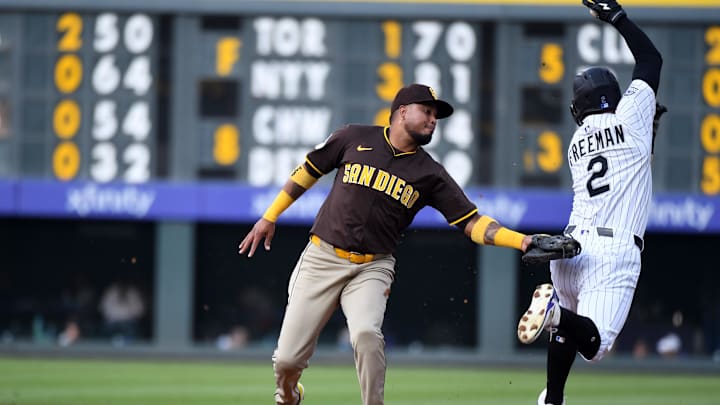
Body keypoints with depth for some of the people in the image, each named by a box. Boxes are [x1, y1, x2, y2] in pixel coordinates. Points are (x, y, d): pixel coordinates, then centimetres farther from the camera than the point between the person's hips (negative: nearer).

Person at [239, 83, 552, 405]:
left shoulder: (430, 174, 3)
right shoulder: (355, 138, 2)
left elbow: (472, 223, -3)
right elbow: (309, 170, 13)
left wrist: (521, 241, -17)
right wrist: (270, 217, 12)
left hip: (373, 269, 0)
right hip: (322, 259, 0)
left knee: (366, 333, -31)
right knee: (288, 358, -2)